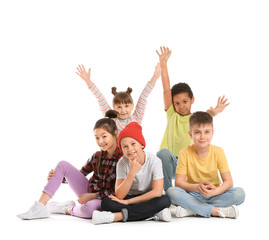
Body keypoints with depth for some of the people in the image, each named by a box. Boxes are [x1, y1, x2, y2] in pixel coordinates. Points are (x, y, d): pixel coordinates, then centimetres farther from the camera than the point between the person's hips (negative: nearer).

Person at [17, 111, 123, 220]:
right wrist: (55, 177, -6)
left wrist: (92, 196, -19)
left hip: (104, 199, -6)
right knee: (63, 165, -8)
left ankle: (66, 209, -7)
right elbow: (79, 175, 11)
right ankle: (40, 206, -14)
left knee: (89, 208, -44)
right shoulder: (97, 156, 4)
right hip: (87, 190, 6)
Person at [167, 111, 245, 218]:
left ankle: (190, 210, -30)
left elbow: (228, 181, -10)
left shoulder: (218, 152, -6)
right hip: (192, 195, -1)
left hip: (214, 195, 2)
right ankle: (216, 211, -32)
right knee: (171, 192, -31)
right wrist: (197, 187, -33)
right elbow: (179, 182, -13)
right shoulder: (185, 153, -9)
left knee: (239, 193, -26)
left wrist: (215, 191, -31)